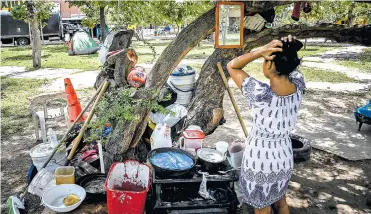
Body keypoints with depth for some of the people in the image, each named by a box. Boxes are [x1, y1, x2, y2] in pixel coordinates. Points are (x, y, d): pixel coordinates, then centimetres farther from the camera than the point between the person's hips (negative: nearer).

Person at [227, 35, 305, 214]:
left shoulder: (260, 94, -32)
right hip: (284, 158, 5)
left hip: (260, 160, -5)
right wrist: (289, 49, -17)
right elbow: (291, 65, 5)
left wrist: (261, 51, -31)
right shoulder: (299, 86, -16)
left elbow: (232, 66, -19)